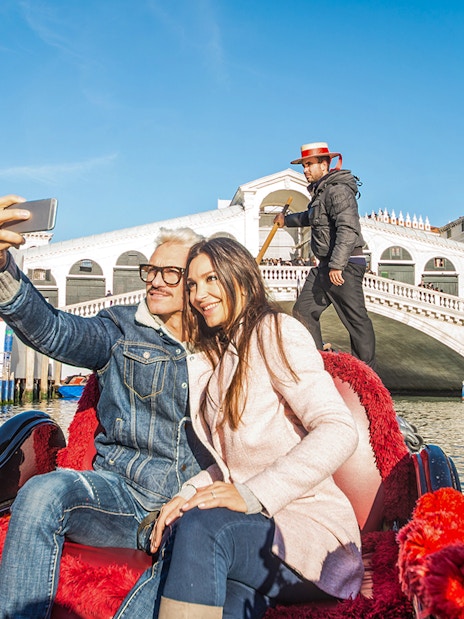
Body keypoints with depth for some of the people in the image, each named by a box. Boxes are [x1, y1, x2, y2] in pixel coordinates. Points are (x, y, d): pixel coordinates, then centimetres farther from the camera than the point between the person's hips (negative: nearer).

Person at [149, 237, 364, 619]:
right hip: (254, 529, 5)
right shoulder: (212, 360, 20)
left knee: (199, 527, -32)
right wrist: (187, 495, -3)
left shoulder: (276, 332, -4)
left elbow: (339, 430, -17)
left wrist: (254, 494, -24)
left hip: (311, 529, -5)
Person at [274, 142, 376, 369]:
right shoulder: (320, 191, 18)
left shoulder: (337, 189, -13)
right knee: (303, 310, 11)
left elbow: (348, 229, -25)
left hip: (344, 265, -10)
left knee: (356, 320, -6)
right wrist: (287, 220, 52)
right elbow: (311, 217, 39)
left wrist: (337, 265, -31)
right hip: (325, 265, 11)